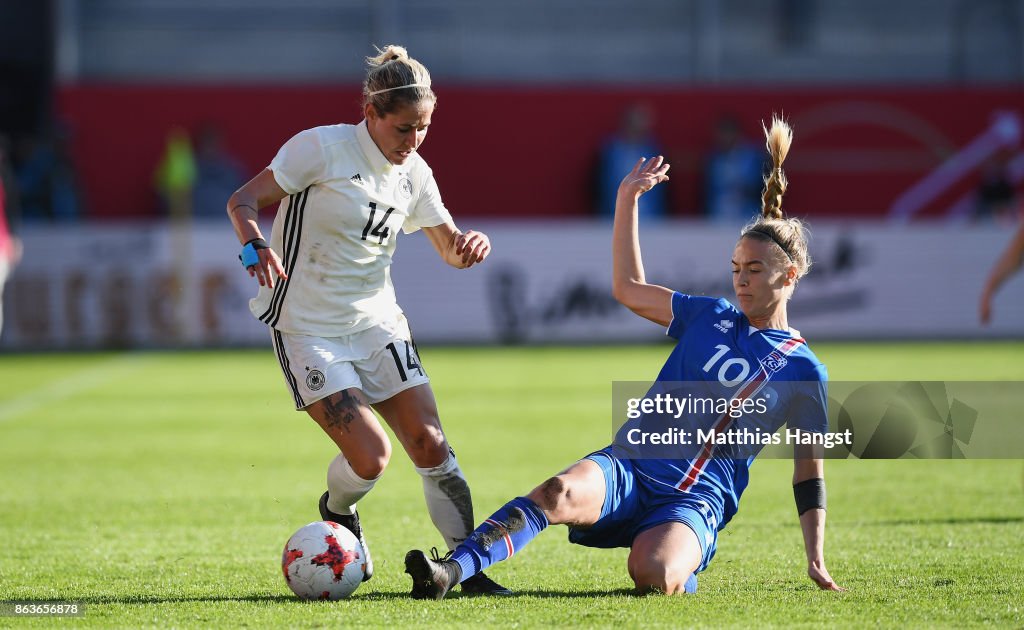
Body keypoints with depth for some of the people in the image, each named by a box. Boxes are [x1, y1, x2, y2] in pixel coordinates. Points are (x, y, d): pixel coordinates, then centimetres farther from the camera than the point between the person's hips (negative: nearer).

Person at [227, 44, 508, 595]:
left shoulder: (414, 173, 5)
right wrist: (256, 246, -32)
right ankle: (338, 512, 18)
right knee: (370, 456, -17)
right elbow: (242, 201, -12)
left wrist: (470, 244, -10)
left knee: (429, 444, -7)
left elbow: (450, 250, 14)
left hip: (378, 322, 5)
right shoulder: (323, 147, -13)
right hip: (307, 328, -5)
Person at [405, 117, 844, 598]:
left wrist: (816, 561, 3)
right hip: (628, 467, 3)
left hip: (695, 503, -3)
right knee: (559, 492, -31)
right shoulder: (711, 317, 15)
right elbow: (628, 288, 19)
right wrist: (628, 199, 12)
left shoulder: (803, 370, 4)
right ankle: (450, 572, -42)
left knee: (653, 575, -34)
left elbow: (809, 472, 7)